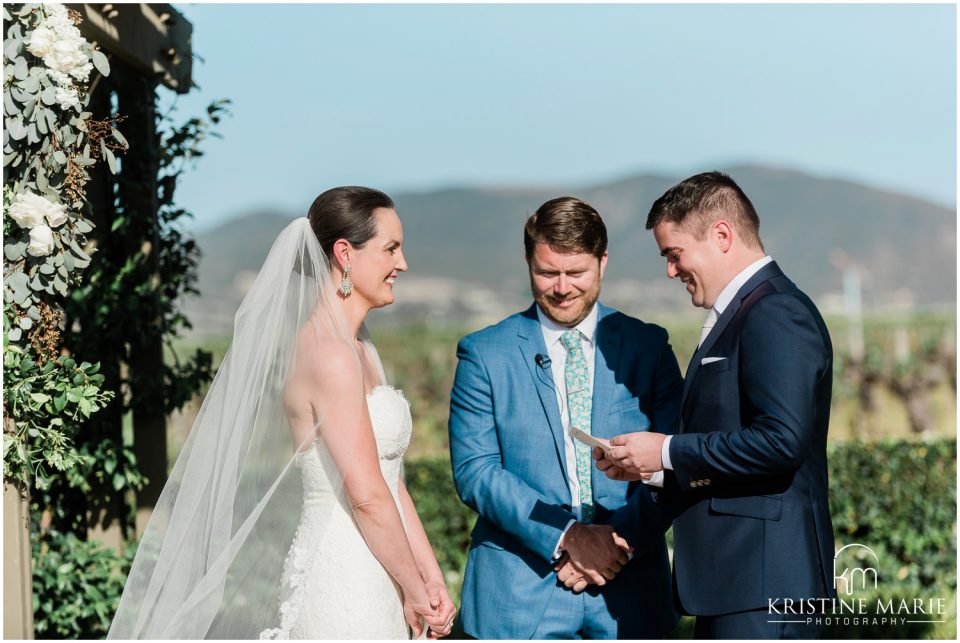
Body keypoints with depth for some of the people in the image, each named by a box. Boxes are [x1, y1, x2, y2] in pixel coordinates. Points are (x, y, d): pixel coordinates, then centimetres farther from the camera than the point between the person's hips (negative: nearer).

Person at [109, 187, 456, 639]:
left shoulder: (358, 348, 14)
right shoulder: (330, 354, -16)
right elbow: (367, 494, -18)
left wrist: (432, 578, 9)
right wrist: (413, 589, -9)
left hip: (369, 581, 9)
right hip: (345, 583, -9)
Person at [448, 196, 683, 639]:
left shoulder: (648, 347, 7)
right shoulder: (485, 354, 2)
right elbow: (474, 472, -5)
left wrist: (622, 539, -12)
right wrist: (566, 537, -15)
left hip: (629, 592, 2)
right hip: (520, 594, -2)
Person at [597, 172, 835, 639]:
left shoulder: (777, 315, -14)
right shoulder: (740, 314, 19)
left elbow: (782, 440, -24)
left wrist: (668, 453, -16)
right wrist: (649, 469, 8)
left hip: (763, 581, -11)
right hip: (731, 582, 11)